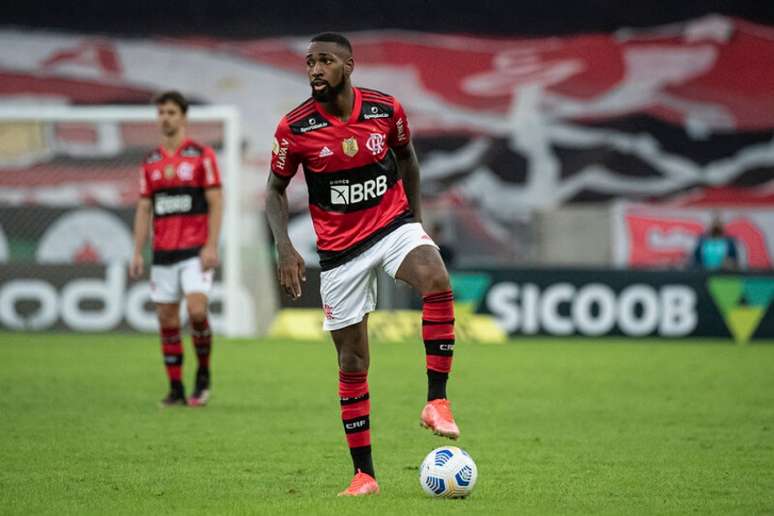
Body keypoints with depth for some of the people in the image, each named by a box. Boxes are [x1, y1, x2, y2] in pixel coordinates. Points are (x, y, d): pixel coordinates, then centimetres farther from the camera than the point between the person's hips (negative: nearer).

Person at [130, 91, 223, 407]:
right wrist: (137, 253, 6)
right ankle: (176, 390, 9)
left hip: (195, 250, -4)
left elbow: (216, 203, -5)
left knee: (197, 311, -19)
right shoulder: (150, 163, 11)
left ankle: (203, 374, 2)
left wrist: (211, 246, -14)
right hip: (163, 253, 5)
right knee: (167, 319, 2)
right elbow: (144, 209, 13)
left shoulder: (202, 155, -2)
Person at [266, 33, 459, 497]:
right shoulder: (294, 128, -11)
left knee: (438, 283, -33)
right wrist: (284, 246, -12)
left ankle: (437, 402, -26)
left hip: (394, 224, 0)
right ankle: (364, 474, 12)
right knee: (352, 359, 3)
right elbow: (276, 188, 1)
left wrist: (416, 219, 13)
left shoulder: (386, 109, -7)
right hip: (339, 247, 0)